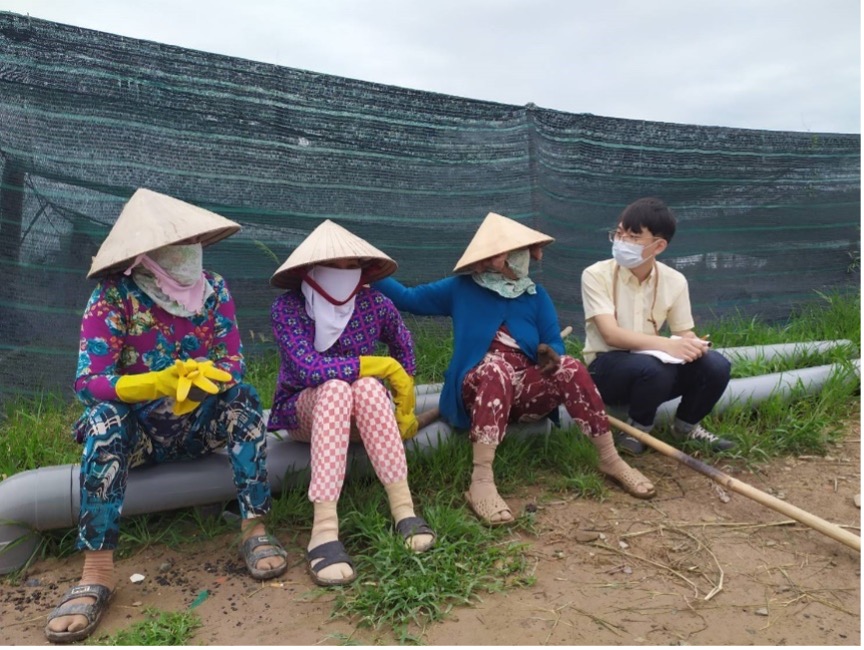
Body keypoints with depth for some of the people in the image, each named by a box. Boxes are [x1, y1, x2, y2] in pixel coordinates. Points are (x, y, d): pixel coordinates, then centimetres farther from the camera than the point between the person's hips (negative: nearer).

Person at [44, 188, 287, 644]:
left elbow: (232, 364, -8)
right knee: (105, 417, -32)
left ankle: (254, 530, -26)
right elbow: (88, 382, -21)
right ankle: (96, 571, -33)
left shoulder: (213, 289, -6)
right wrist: (163, 382, -37)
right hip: (138, 430, -1)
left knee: (242, 395, -25)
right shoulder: (113, 297, -15)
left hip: (199, 424, 2)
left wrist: (202, 381, -32)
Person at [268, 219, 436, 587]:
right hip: (302, 411, -2)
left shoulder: (374, 304, -9)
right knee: (336, 387, -36)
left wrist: (405, 409, 6)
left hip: (359, 411, 2)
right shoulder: (287, 308, -18)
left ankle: (404, 509, -36)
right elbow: (309, 369, -32)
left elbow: (403, 347, 9)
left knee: (368, 386, -34)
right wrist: (382, 366, -28)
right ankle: (324, 529, -46)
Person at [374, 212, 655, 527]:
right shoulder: (461, 288, 6)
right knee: (496, 368, -37)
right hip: (480, 387, -3)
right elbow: (407, 298, 7)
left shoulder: (535, 294, 12)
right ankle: (481, 482, -46)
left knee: (570, 368, -24)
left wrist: (550, 354, -17)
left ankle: (610, 459, -13)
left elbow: (555, 344, 8)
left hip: (525, 389, 3)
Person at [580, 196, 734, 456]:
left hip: (653, 362, 4)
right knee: (652, 367, -36)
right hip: (607, 369, -4)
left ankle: (686, 425, 10)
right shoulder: (596, 275, -14)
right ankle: (637, 430, -4)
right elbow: (611, 335, -23)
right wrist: (665, 344, -36)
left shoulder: (674, 281, -1)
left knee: (715, 365, -20)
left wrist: (693, 345, -23)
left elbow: (685, 333, 2)